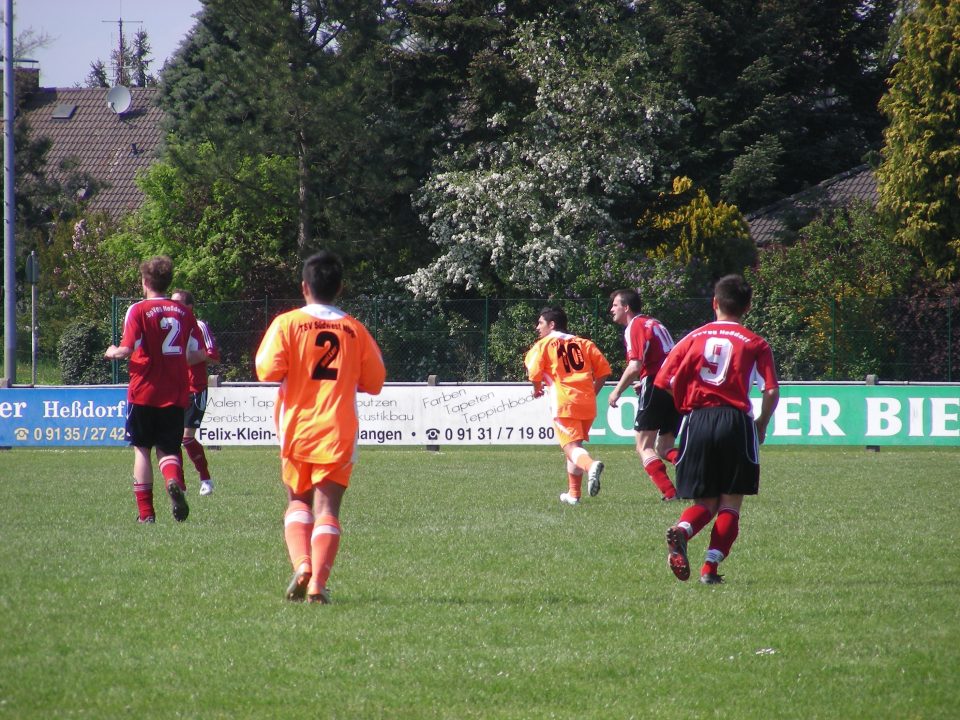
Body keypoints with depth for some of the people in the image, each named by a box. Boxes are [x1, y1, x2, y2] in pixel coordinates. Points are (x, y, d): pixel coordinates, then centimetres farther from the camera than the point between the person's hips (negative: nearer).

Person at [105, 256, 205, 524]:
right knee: (168, 448, 10)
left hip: (144, 391, -3)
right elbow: (197, 355, 8)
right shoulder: (184, 312, 6)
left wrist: (113, 353, 6)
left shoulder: (139, 310, -7)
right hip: (175, 395, 3)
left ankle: (146, 511, 5)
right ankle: (174, 482, -23)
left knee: (142, 449, 9)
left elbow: (127, 350, -16)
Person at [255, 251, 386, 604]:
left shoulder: (287, 323, -4)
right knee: (327, 508, 0)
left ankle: (301, 564, -6)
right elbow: (375, 381, 7)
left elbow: (268, 370, -12)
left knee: (298, 502, 16)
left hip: (296, 429, 0)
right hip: (338, 432, 0)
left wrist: (295, 372, 9)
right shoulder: (355, 329, 3)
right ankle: (318, 583, -12)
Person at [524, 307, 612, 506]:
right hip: (587, 403, 5)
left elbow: (534, 373, -7)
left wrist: (537, 389, 14)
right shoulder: (584, 343, 17)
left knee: (571, 447, -13)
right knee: (575, 445, 21)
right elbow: (604, 369, 11)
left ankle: (590, 465, -46)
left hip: (564, 402, -5)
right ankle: (574, 493, 23)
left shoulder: (543, 345, 5)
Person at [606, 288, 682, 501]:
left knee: (644, 448, -2)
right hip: (675, 387, 9)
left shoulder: (635, 326, -6)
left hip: (655, 388, -9)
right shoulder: (654, 323, 21)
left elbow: (635, 365, -17)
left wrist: (617, 391, -8)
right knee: (665, 448, 13)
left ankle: (669, 492, -15)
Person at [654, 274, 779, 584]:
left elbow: (665, 380, 6)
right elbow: (771, 391, -5)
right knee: (731, 502, 9)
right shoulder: (755, 344, 3)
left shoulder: (694, 337, 9)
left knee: (706, 502, 12)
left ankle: (681, 530, -20)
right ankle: (711, 566, -4)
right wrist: (761, 426, 11)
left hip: (697, 421, 2)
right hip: (736, 420, -2)